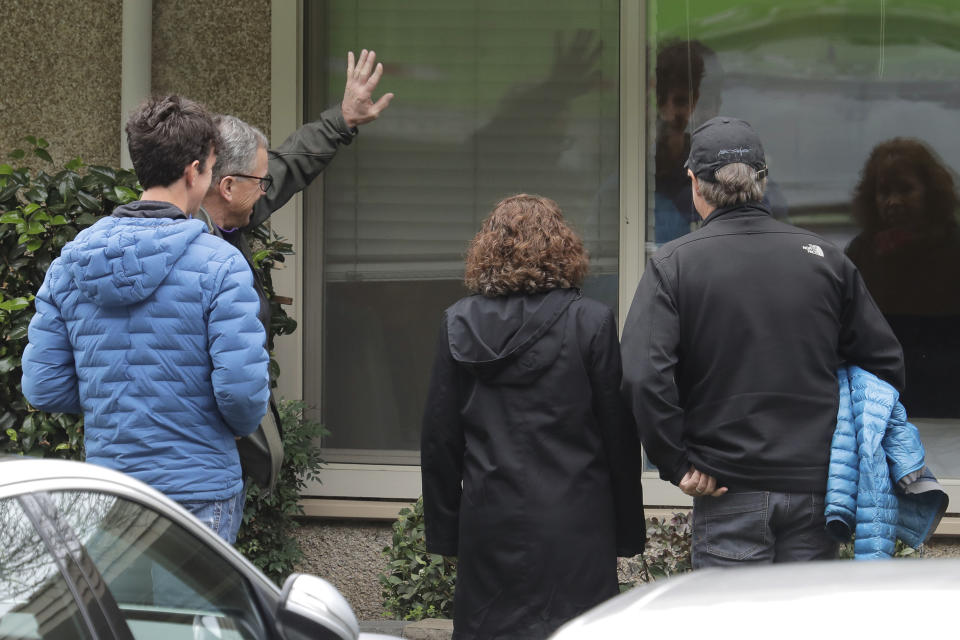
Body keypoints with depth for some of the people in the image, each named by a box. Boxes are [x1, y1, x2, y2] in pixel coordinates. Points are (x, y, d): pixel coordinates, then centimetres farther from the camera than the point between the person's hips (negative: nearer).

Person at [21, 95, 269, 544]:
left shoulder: (69, 262, 3)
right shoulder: (219, 264, -12)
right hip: (198, 494, -5)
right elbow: (242, 389, -17)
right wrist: (243, 425, 5)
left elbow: (42, 388, 3)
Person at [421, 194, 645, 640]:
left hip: (489, 522, 3)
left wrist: (443, 529, 12)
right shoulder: (592, 322, -5)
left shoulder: (458, 323, 2)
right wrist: (628, 531, 6)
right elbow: (618, 431, -2)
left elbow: (439, 436, 5)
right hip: (573, 521, -2)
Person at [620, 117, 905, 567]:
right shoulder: (824, 257, 5)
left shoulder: (672, 264, -4)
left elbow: (644, 376, -16)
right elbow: (886, 363, 7)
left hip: (728, 493, -3)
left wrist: (677, 465, -7)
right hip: (815, 486, 3)